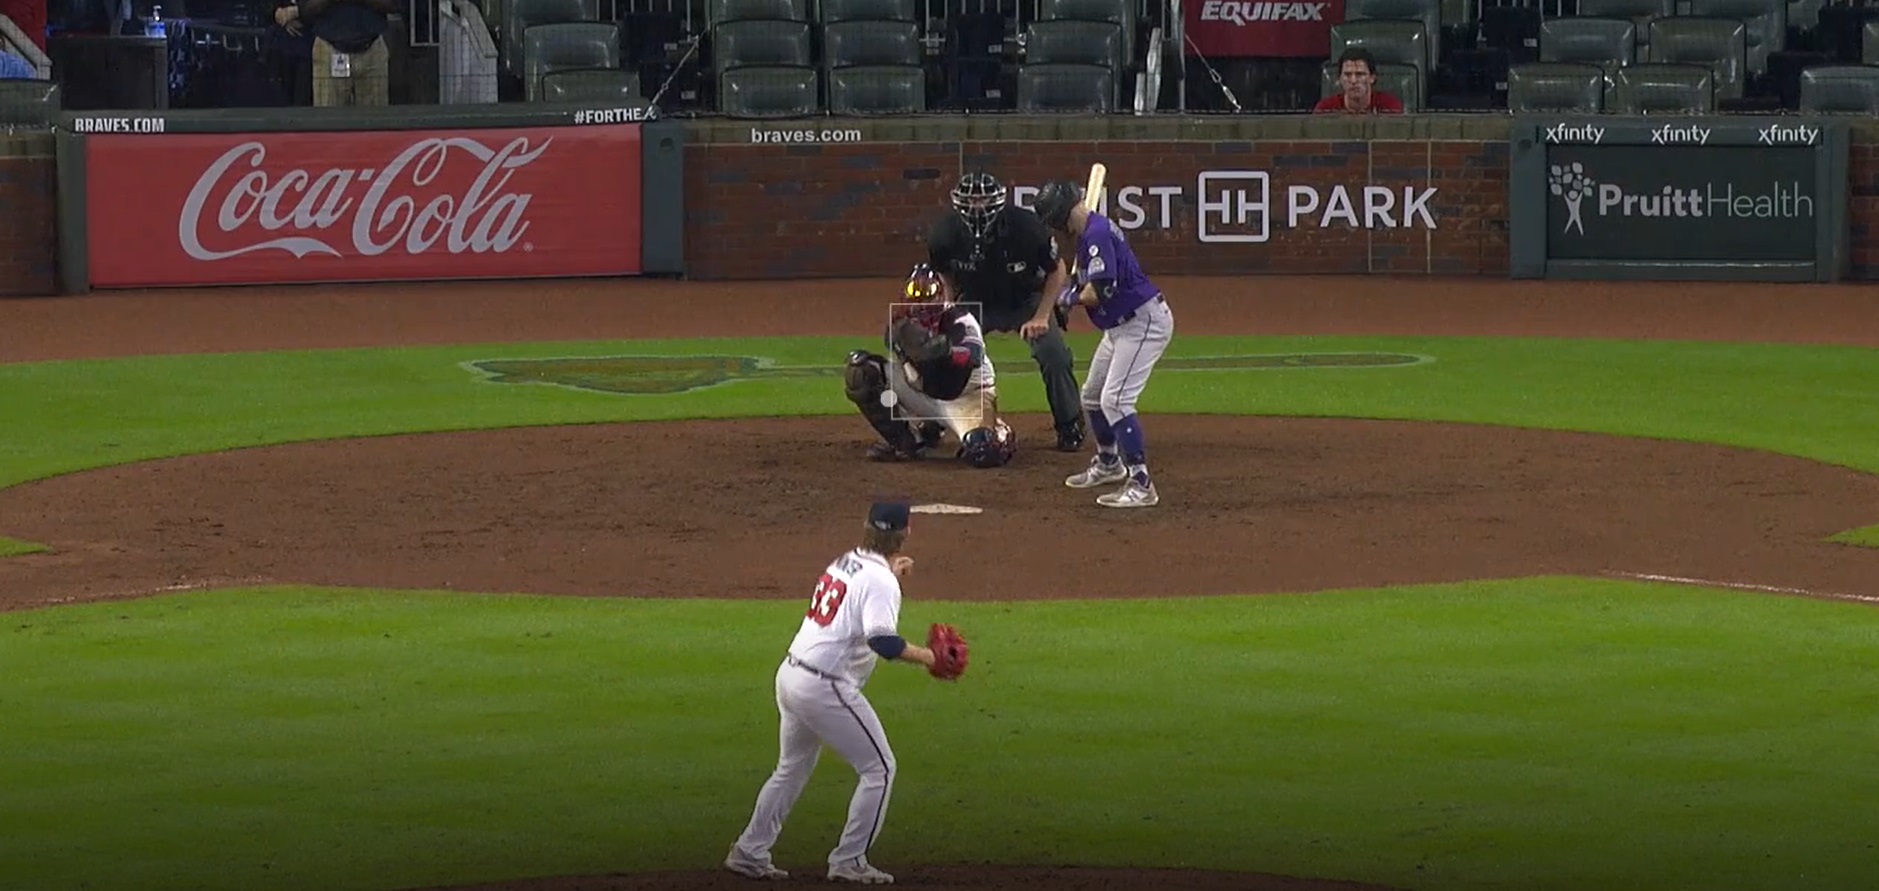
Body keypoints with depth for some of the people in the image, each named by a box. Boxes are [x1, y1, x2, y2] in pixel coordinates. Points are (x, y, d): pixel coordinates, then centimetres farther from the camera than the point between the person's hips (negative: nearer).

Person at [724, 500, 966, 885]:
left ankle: (750, 853, 25)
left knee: (792, 768, 23)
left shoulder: (843, 563, 11)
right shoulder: (881, 581, -14)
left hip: (790, 676, 9)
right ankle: (849, 861, 4)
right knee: (879, 768, 3)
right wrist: (931, 658, -23)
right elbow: (882, 641, -27)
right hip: (825, 687, -9)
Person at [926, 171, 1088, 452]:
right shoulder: (945, 234, -25)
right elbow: (943, 271, 1)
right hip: (975, 301, 2)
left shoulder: (1025, 226, -31)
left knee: (1054, 354, -19)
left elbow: (1056, 270, -14)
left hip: (1027, 299, -2)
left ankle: (1069, 427, 1)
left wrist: (1041, 316, -19)